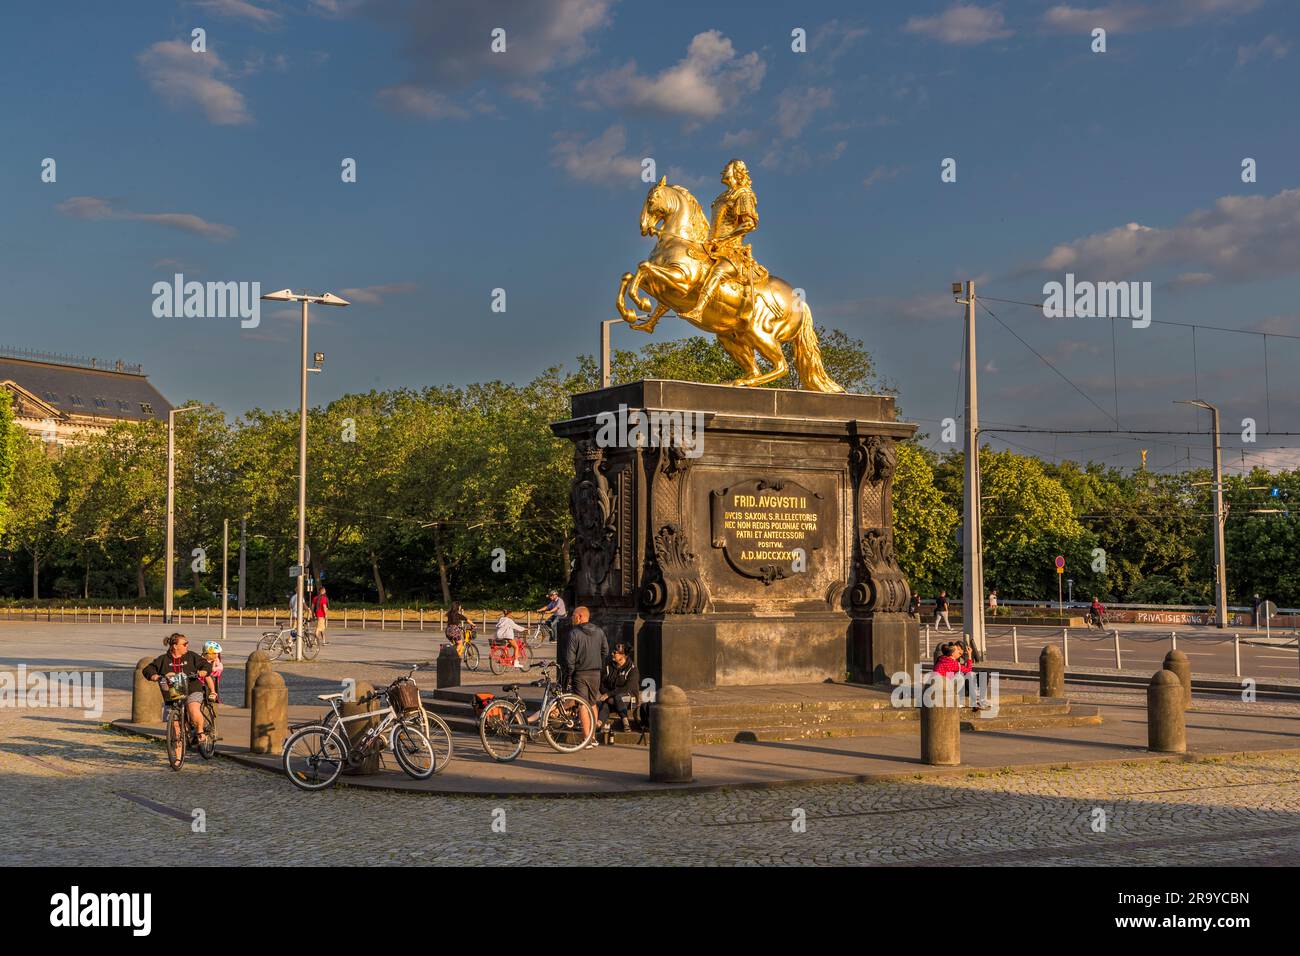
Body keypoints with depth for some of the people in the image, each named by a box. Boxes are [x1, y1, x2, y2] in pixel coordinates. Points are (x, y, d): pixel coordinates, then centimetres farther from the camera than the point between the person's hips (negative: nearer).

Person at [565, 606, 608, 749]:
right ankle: (593, 737, 20)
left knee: (583, 706, -2)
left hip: (580, 673, -5)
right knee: (593, 704, 17)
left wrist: (569, 675, -4)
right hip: (596, 673, 5)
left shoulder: (574, 633, -12)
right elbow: (606, 651, 11)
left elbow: (569, 657, -12)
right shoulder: (599, 632, 5)